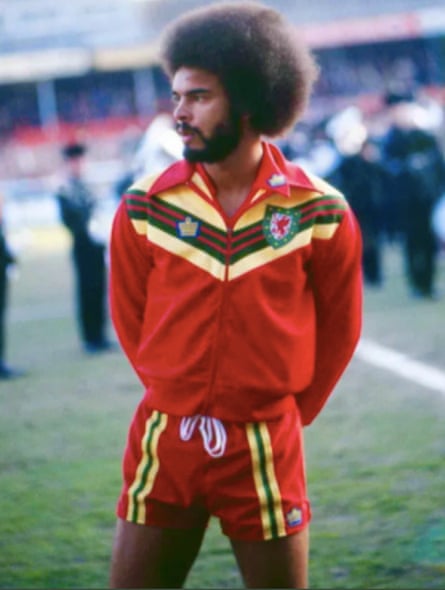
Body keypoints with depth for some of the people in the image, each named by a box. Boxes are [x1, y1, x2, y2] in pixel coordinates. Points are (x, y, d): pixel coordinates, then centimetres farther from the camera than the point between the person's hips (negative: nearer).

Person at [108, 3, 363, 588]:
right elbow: (129, 315, 9)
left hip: (267, 448, -1)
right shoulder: (144, 208, -4)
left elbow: (339, 326, 6)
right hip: (165, 441, 1)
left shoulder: (319, 212, -7)